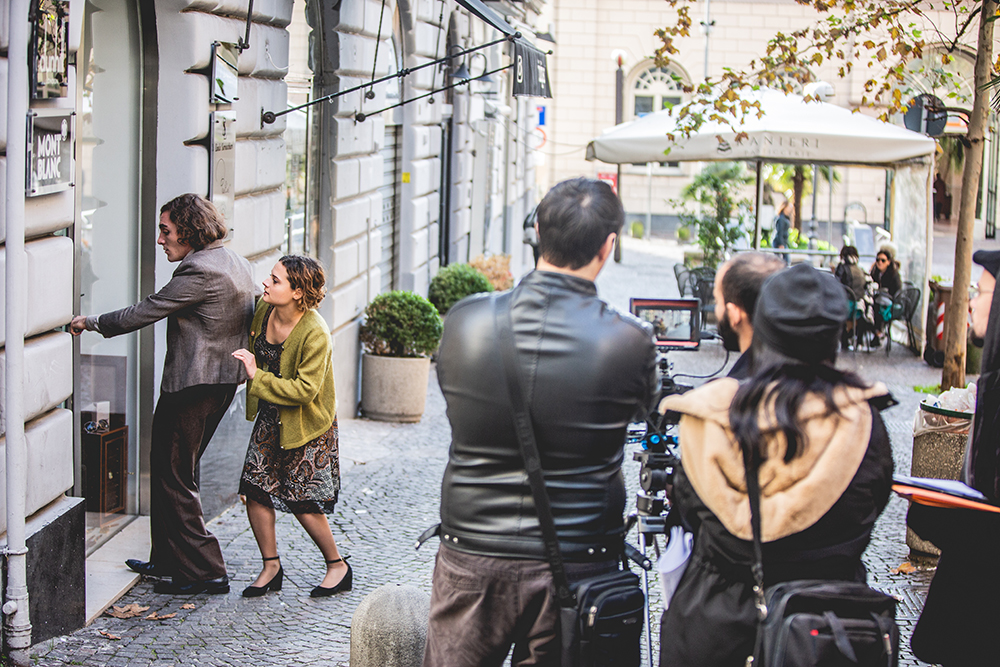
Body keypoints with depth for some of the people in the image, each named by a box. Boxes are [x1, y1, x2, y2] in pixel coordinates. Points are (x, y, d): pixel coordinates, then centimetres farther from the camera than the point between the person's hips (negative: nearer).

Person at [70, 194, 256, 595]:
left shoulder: (199, 271, -19)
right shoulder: (238, 265, 11)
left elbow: (145, 312, -16)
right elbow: (251, 320, 19)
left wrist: (93, 322, -3)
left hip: (192, 386, -10)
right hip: (225, 380, 10)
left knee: (173, 476, -2)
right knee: (171, 468, 19)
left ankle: (205, 571, 0)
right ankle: (168, 561, 27)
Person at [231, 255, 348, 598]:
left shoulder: (315, 335, -26)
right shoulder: (264, 310, -6)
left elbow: (304, 389, -27)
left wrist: (257, 378, -28)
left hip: (306, 426, -7)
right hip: (270, 419, 7)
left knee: (304, 504, -2)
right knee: (255, 491, 1)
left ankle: (338, 566, 19)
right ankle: (271, 567, 17)